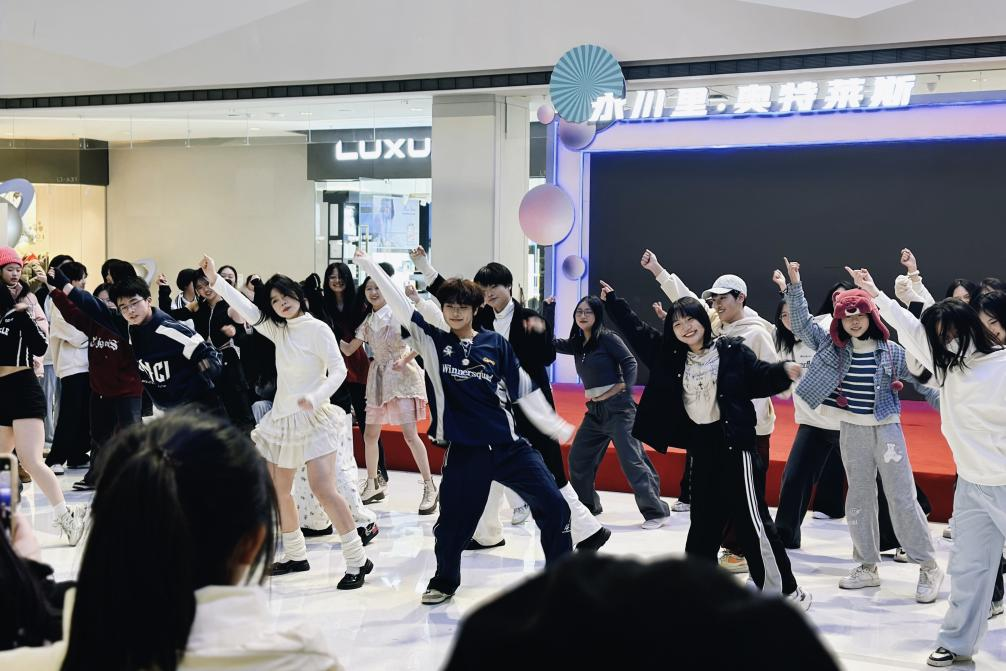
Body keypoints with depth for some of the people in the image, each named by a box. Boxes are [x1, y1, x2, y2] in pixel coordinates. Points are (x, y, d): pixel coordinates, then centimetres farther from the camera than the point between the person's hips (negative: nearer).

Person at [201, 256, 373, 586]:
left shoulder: (317, 329, -9)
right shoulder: (278, 330, 9)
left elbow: (338, 370, -15)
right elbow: (246, 308, 8)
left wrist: (315, 397, -29)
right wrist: (215, 280, 1)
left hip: (314, 419, -8)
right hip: (282, 418, 8)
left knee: (324, 489, -19)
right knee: (276, 491, 11)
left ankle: (357, 560, -12)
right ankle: (295, 555, 27)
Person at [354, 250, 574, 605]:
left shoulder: (496, 344, 3)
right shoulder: (434, 342, 4)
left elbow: (523, 389, 6)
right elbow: (399, 304, -1)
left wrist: (556, 426, 6)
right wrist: (369, 265, -5)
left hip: (509, 446, 0)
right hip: (464, 451, 0)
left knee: (553, 505, -4)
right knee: (453, 522, 6)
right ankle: (445, 581, 33)